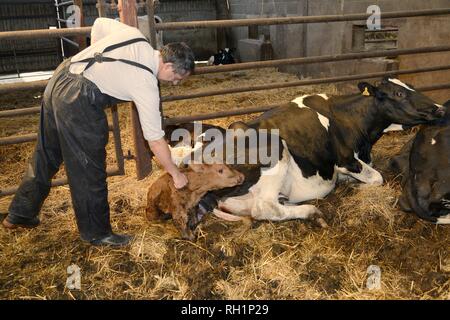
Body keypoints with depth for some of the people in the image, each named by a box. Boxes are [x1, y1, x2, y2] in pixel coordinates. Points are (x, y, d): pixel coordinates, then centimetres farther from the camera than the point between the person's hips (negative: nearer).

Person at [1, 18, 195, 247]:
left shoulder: (134, 34, 6)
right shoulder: (147, 85, -11)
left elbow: (99, 24, 23)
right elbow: (155, 141, -6)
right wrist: (175, 174, 5)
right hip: (79, 102, -9)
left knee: (45, 157, 23)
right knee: (89, 172, 6)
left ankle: (19, 215, 41)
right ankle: (96, 233, 23)